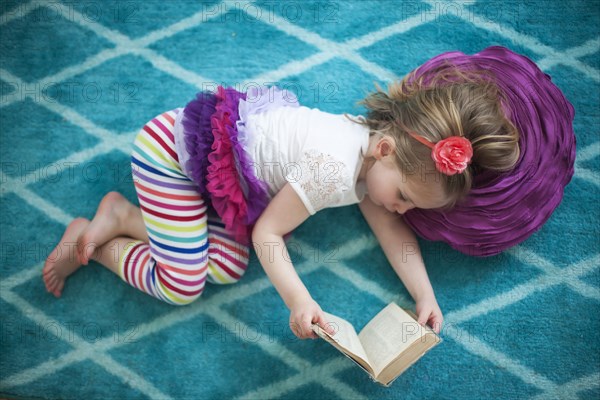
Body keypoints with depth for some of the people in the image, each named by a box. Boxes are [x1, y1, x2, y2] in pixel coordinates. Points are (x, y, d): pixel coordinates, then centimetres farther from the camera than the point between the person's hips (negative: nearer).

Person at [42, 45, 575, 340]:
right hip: (173, 148, -8)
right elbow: (268, 233, -22)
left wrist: (424, 295, -7)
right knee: (182, 285, -8)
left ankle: (121, 216, 13)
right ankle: (93, 241, 11)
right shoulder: (334, 167, -31)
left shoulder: (377, 154, -5)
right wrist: (298, 301, -27)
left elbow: (393, 231, 0)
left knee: (227, 267, 3)